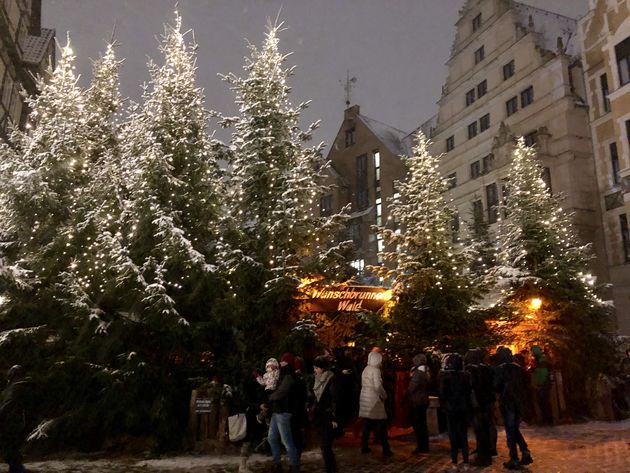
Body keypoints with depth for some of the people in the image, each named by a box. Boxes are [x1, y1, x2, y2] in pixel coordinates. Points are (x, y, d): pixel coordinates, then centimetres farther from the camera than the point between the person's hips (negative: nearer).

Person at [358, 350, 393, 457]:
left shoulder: (365, 369, 9)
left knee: (367, 424, 14)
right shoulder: (375, 370, -14)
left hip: (365, 398, 8)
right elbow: (378, 386, -22)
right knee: (381, 425, 0)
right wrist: (384, 396, -7)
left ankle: (364, 447, 17)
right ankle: (385, 449, 3)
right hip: (374, 399, -8)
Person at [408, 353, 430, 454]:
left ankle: (421, 447, -1)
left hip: (417, 402, -9)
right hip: (424, 400, 9)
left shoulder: (417, 373, -18)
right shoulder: (426, 373, 8)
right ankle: (425, 446, 21)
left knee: (417, 425, -2)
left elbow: (412, 388, -16)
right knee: (423, 424, 15)